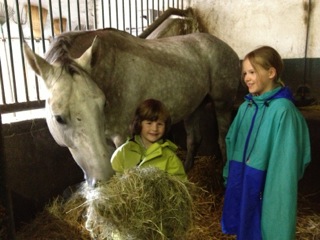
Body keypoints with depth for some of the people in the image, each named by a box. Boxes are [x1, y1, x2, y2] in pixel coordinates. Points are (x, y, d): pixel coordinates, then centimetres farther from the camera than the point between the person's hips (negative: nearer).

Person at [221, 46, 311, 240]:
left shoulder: (283, 110, -19)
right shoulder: (246, 107, 2)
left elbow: (286, 159, -18)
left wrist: (279, 195, -17)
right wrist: (230, 177, 12)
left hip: (266, 187, -6)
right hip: (241, 183, 6)